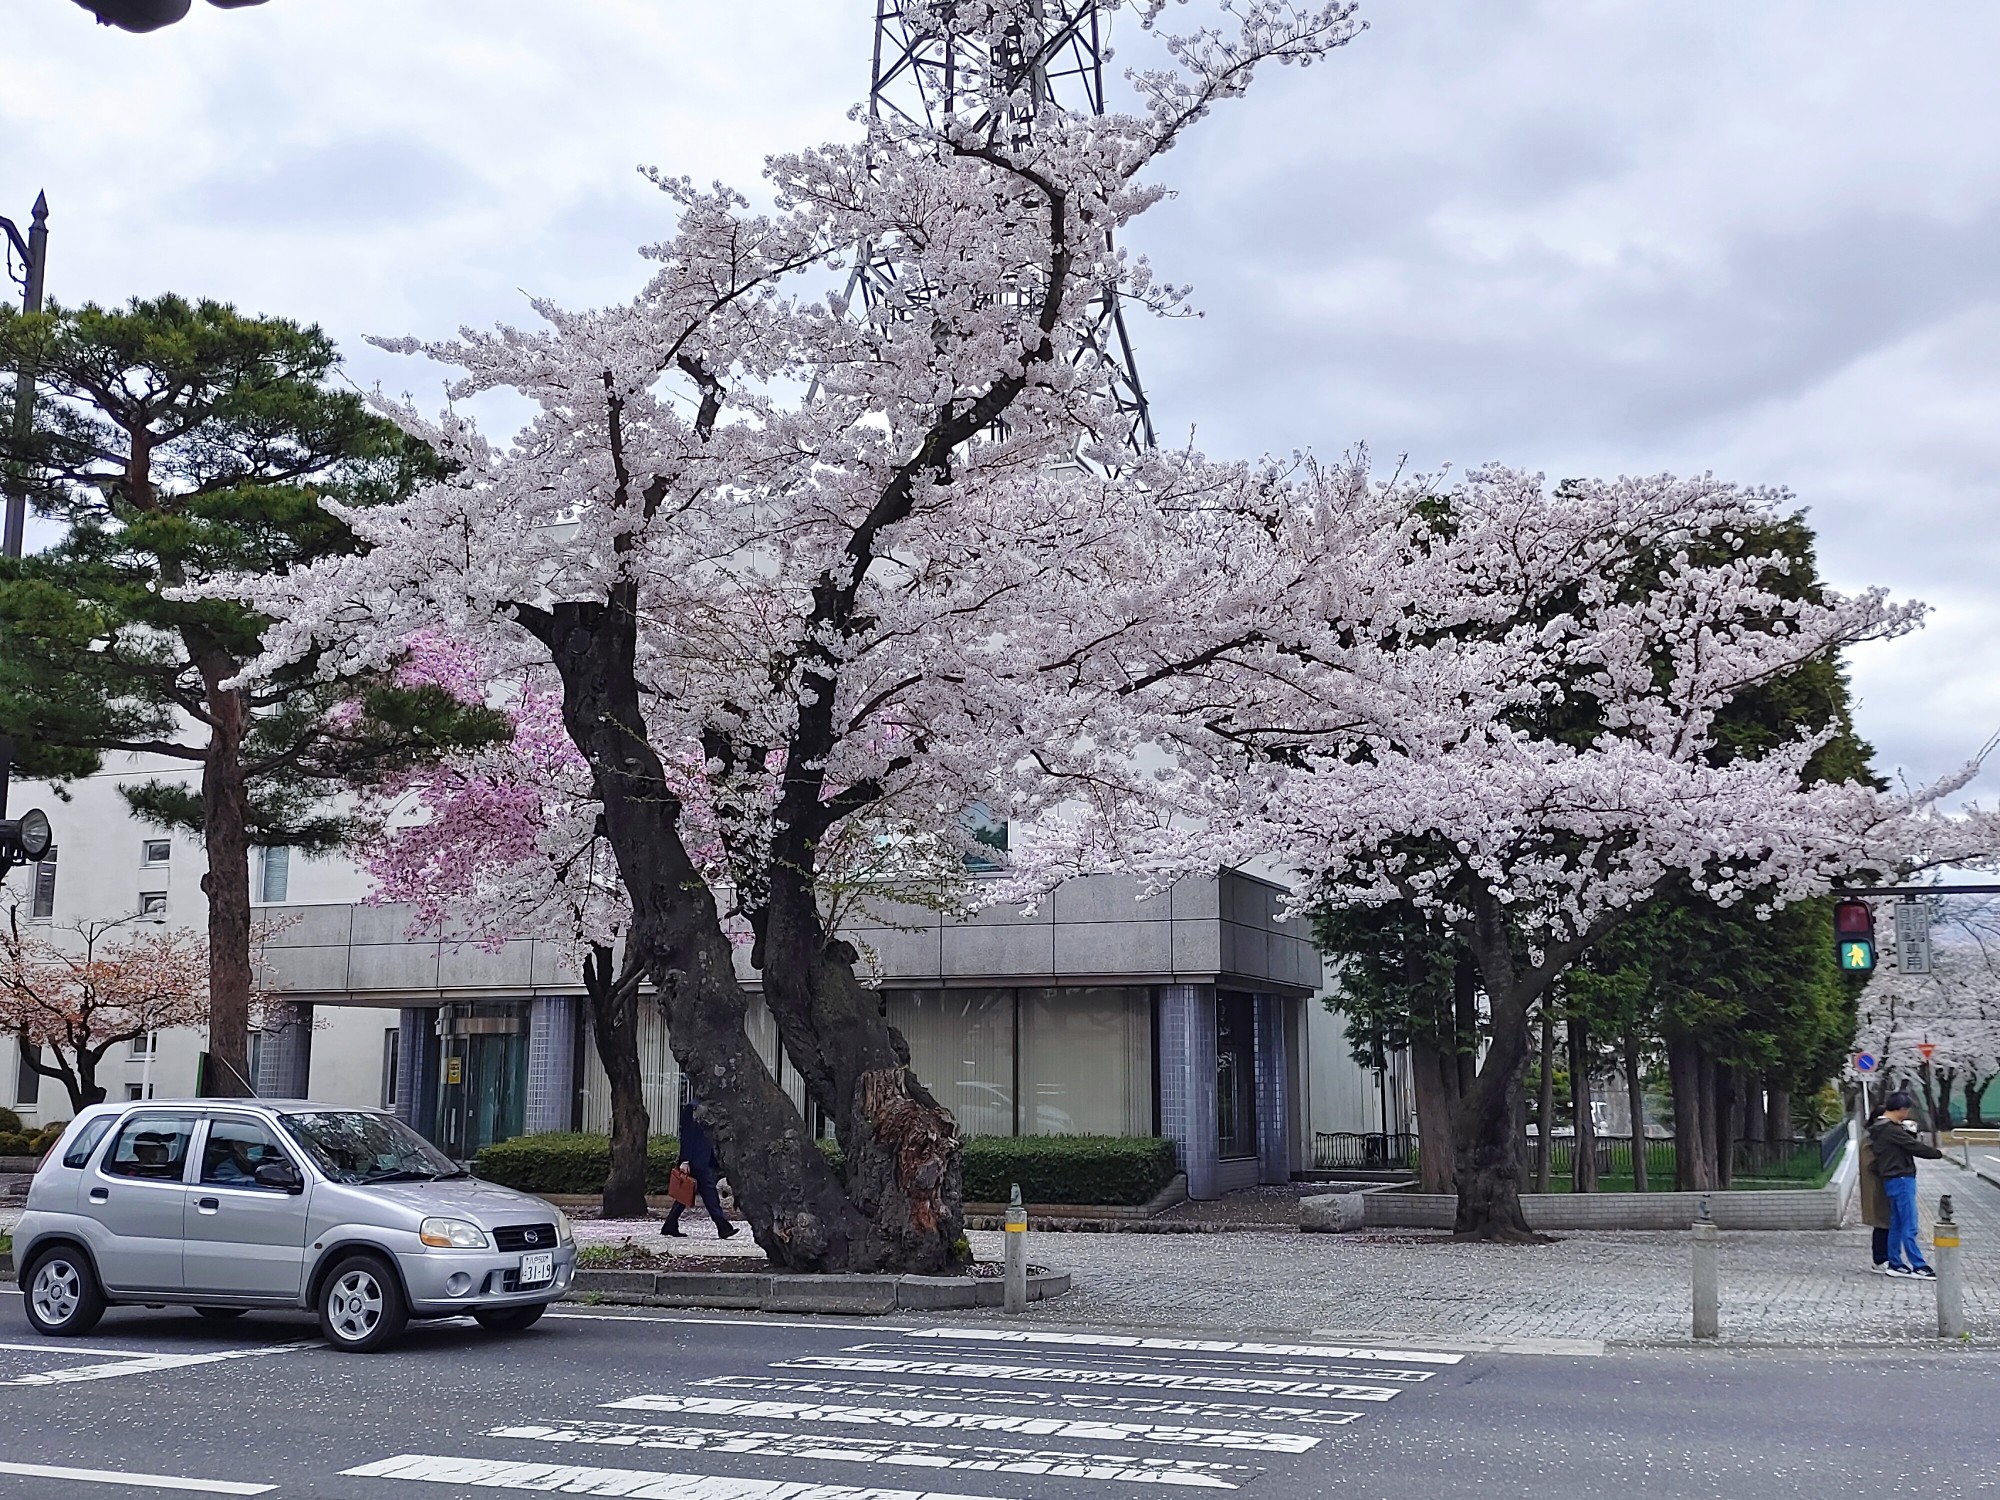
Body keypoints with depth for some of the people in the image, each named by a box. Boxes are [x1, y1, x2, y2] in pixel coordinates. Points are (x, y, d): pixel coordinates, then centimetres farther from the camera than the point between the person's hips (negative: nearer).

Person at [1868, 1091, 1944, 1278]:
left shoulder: (1880, 1128, 14)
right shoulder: (1891, 1129, -18)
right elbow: (1915, 1147, -15)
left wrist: (1911, 1133, 0)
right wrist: (1938, 1152, 0)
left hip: (1894, 1180, 10)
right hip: (1901, 1180, -10)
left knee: (1896, 1225, 13)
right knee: (1909, 1226, -6)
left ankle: (1895, 1264, 17)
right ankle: (1918, 1266, -4)